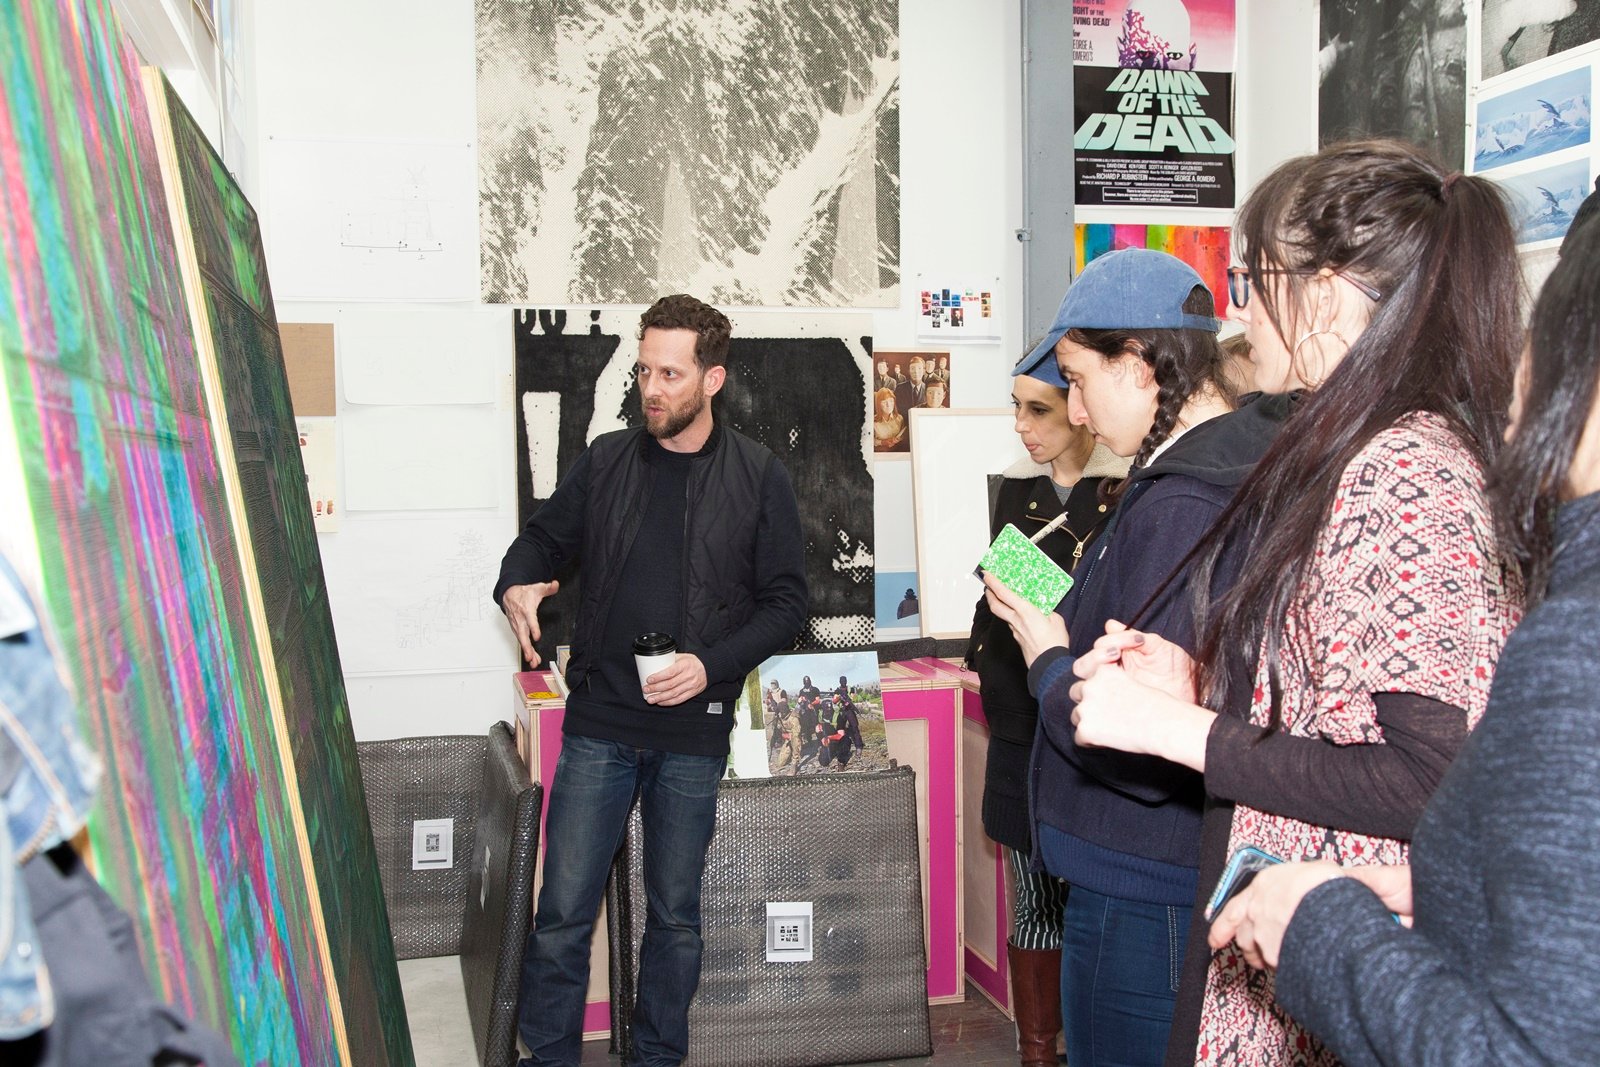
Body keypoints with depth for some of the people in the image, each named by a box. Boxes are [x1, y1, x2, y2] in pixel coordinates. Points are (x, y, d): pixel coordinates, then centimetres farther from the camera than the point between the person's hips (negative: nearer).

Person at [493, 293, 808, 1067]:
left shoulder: (758, 477, -1)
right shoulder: (606, 461, 4)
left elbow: (785, 602, 0)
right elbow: (544, 537, 15)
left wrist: (713, 665, -14)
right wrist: (516, 583, -8)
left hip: (693, 731, -1)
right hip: (599, 721, 1)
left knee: (676, 916, 12)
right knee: (562, 912, 2)